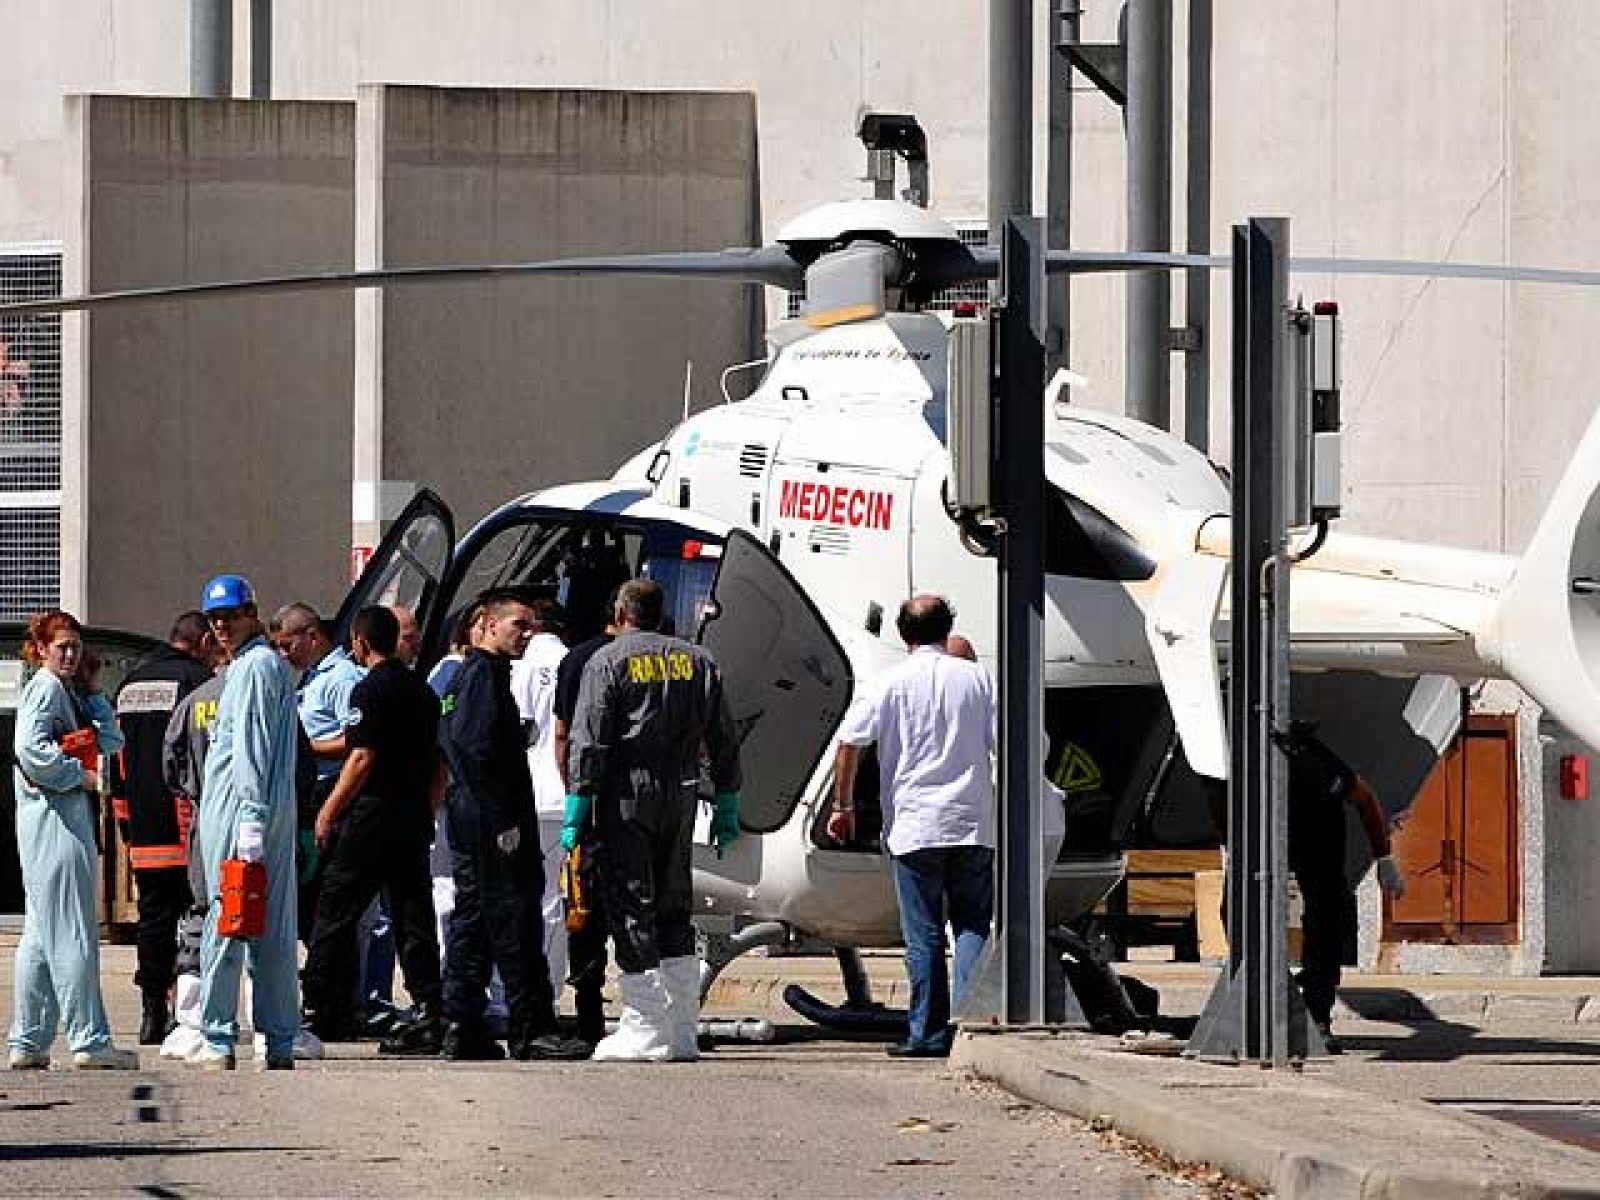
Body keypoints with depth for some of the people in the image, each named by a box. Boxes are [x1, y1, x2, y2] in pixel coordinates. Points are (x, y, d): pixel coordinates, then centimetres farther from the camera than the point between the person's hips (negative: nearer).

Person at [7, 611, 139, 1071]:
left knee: (41, 934, 10)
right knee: (72, 931, -11)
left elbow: (110, 742, 17)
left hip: (67, 813, 10)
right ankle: (89, 1040, -12)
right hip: (55, 813, -10)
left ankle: (28, 1042, 12)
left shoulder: (69, 690, 20)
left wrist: (93, 693, 10)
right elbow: (30, 749, -20)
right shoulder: (45, 688, -8)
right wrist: (79, 774, -15)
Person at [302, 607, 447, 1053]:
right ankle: (428, 1015, -1)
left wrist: (329, 811, -9)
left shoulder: (371, 689, -9)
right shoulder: (423, 691, 14)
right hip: (415, 822, 7)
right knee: (414, 920, 6)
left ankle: (322, 1014, 0)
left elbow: (363, 757, -15)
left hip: (372, 816, -7)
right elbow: (439, 765, 17)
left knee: (335, 915, 0)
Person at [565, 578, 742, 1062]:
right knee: (674, 909, 13)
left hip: (626, 797, -5)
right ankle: (683, 1034, 13)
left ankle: (644, 1031, -6)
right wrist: (727, 807, 17)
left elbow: (588, 743, -10)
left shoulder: (607, 662, -4)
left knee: (631, 912, -2)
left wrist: (577, 809, -10)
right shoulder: (698, 660, 12)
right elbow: (724, 740, 13)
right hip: (681, 796, 5)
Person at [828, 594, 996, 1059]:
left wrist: (843, 806, 3)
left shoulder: (894, 681, -1)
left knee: (924, 935, 2)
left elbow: (849, 742, -7)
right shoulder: (976, 677, 5)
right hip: (972, 824, 2)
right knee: (972, 926, 7)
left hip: (915, 826, -2)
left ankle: (929, 1033, 2)